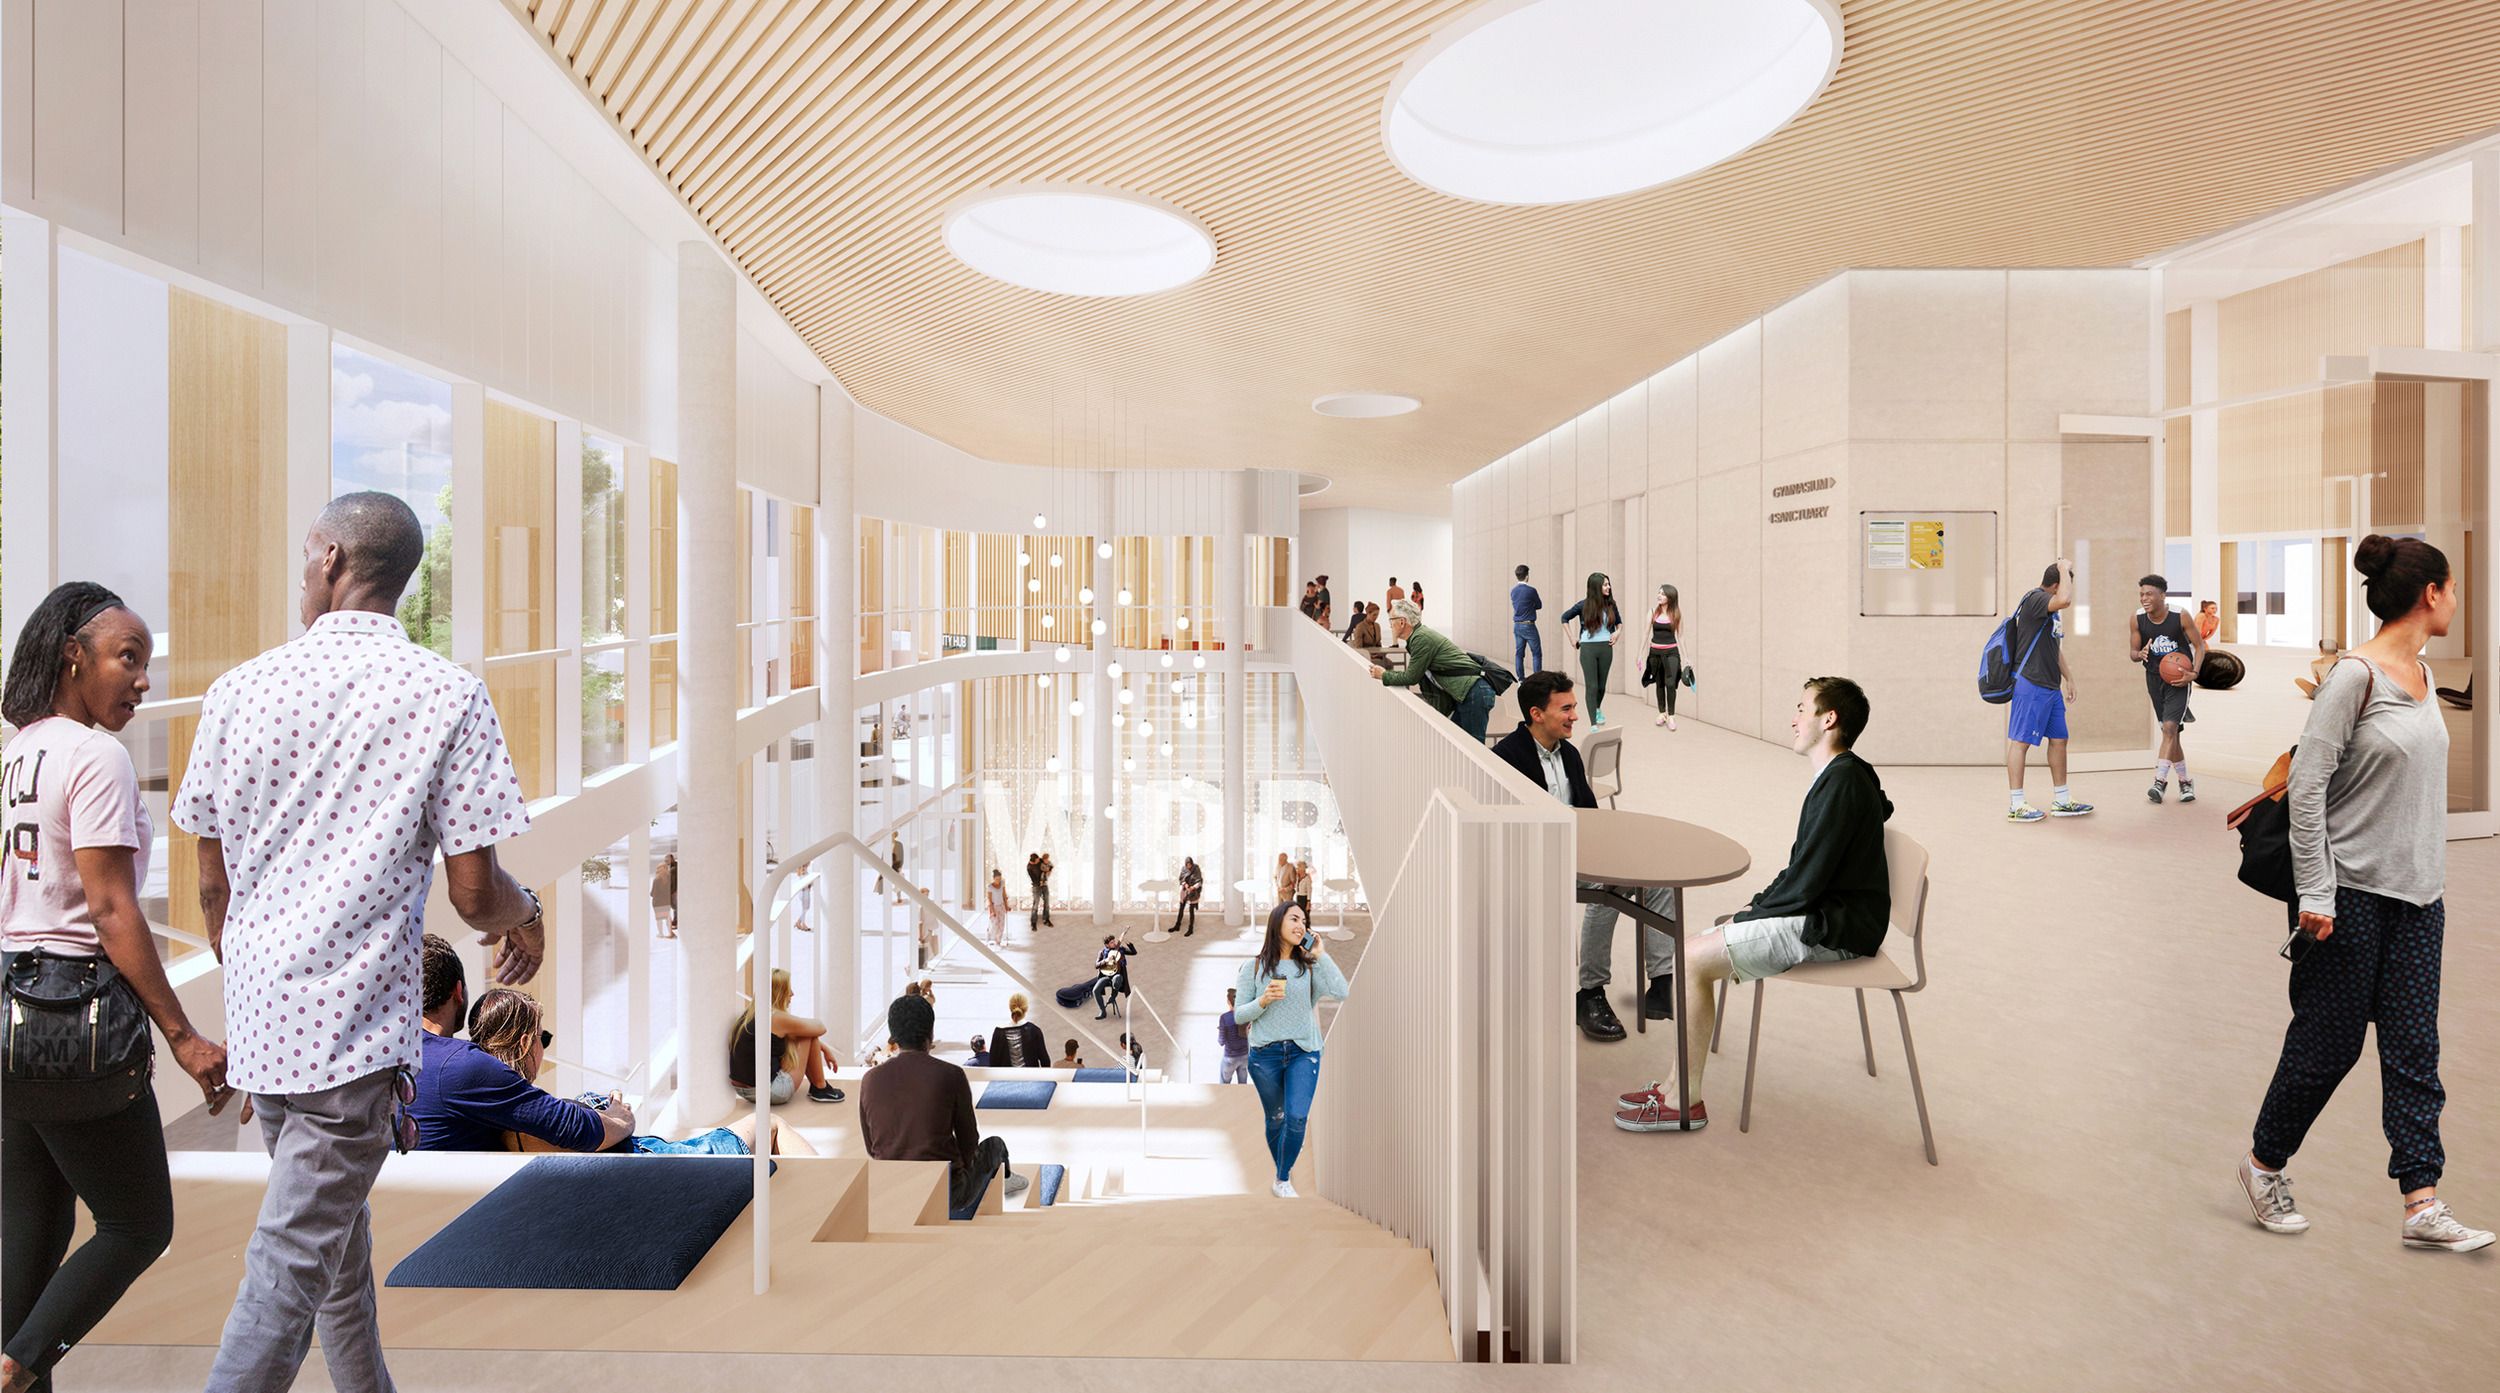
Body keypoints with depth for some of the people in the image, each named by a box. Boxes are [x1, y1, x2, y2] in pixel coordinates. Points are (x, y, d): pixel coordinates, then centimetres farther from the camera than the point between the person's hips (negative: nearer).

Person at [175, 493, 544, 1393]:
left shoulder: (238, 690, 2)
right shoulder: (447, 693, -12)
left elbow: (212, 886, 9)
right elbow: (473, 892, -13)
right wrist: (527, 917, 9)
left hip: (256, 1015, 6)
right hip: (353, 1024, -6)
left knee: (336, 1228, 22)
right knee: (289, 1269, 3)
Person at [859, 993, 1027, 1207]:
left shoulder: (870, 1081, -4)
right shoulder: (952, 1076, -15)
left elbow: (873, 1147, 8)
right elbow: (968, 1141, -3)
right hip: (947, 1192, -4)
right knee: (994, 1146, 31)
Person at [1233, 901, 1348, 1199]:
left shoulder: (1309, 967, 3)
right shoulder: (1254, 967, 0)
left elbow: (1340, 993, -13)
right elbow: (1239, 1015, 0)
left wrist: (1320, 955, -9)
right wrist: (1263, 1002, -18)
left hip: (1303, 1052, 0)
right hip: (1264, 1054, 0)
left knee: (1297, 1118, -12)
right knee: (1275, 1119, 12)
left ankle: (1283, 1181, 7)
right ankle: (1283, 1171, 36)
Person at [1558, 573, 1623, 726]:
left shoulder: (1611, 604, 1)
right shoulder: (1584, 605, -8)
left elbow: (1619, 622, 19)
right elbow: (1564, 618, 6)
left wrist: (1616, 634, 1)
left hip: (1606, 648, 3)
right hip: (1588, 649, -3)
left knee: (1601, 685, 13)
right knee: (1592, 686, -6)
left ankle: (1598, 709, 43)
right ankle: (1593, 724, -3)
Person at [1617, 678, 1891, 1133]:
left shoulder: (1842, 781, -19)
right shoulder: (1840, 776, 15)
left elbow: (1806, 882, -22)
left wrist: (1752, 911, -8)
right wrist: (1758, 905, 8)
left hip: (1833, 928, -10)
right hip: (1824, 915, 10)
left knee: (1691, 958, -15)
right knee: (1699, 948, 6)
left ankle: (1685, 1102, -5)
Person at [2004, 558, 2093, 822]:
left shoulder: (2049, 607, 18)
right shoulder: (2035, 598, -13)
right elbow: (2065, 600, -35)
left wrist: (2068, 677, 28)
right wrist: (2064, 569, -19)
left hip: (2050, 686, 10)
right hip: (2031, 684, -10)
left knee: (2058, 739, 13)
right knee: (2020, 741, -5)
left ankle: (2061, 800, 22)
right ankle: (2016, 805, -1)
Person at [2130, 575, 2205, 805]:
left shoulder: (2180, 617, -13)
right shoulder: (2138, 620, -6)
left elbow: (2199, 645, -3)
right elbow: (2132, 653, 3)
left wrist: (2194, 673, -16)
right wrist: (2140, 654, -21)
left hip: (2178, 678, -4)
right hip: (2154, 679, 4)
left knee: (2170, 727, -18)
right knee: (2170, 732, 11)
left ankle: (2160, 781, -19)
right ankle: (2185, 782, 25)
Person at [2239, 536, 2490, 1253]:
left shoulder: (2423, 674, 11)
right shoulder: (2356, 675, -14)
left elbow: (2420, 784, 18)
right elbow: (2307, 783, -17)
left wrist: (2433, 885, 15)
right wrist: (2316, 893, -19)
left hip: (2417, 897, 8)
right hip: (2353, 892, -7)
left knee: (2414, 1049, 7)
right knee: (2328, 1044, 2)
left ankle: (2422, 1204, 13)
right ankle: (2263, 1163, 21)